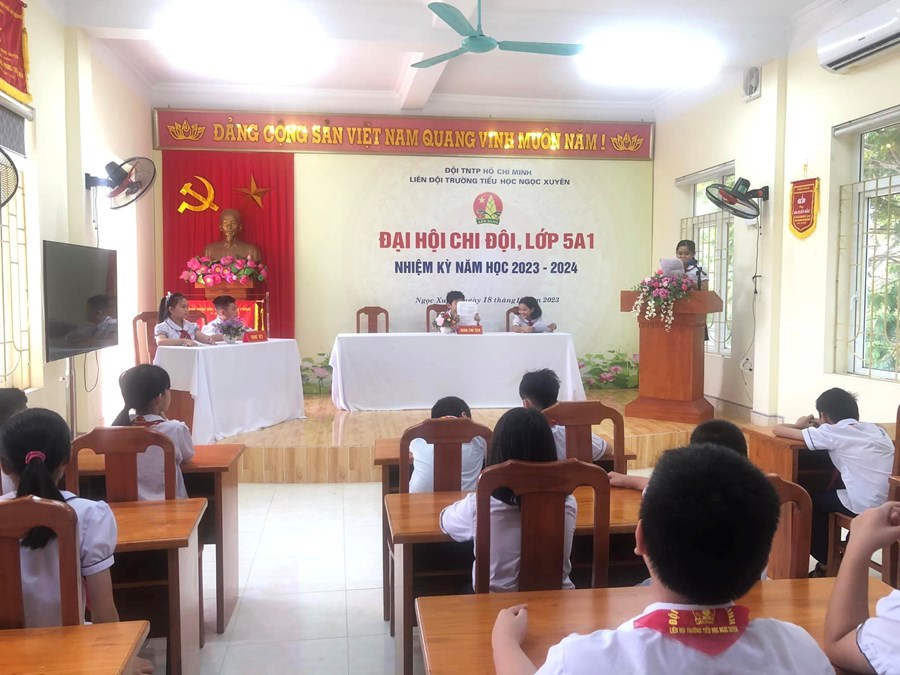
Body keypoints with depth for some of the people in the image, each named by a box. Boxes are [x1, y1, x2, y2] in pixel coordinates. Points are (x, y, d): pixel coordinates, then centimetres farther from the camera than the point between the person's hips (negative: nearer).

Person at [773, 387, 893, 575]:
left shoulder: (832, 432, -2)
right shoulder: (874, 428, 14)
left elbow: (777, 429, 1)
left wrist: (799, 426, 21)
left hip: (867, 508, -6)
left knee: (811, 499, 21)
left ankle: (826, 563, 30)